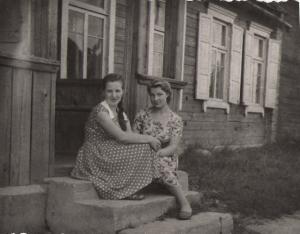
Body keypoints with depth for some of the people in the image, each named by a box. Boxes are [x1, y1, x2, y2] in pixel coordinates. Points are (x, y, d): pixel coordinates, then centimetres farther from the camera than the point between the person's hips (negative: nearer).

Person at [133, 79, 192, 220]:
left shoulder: (175, 120, 1)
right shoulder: (142, 116, 6)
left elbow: (173, 147, -8)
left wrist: (157, 153, -27)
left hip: (166, 160, -1)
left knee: (159, 164, -36)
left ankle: (184, 202, -23)